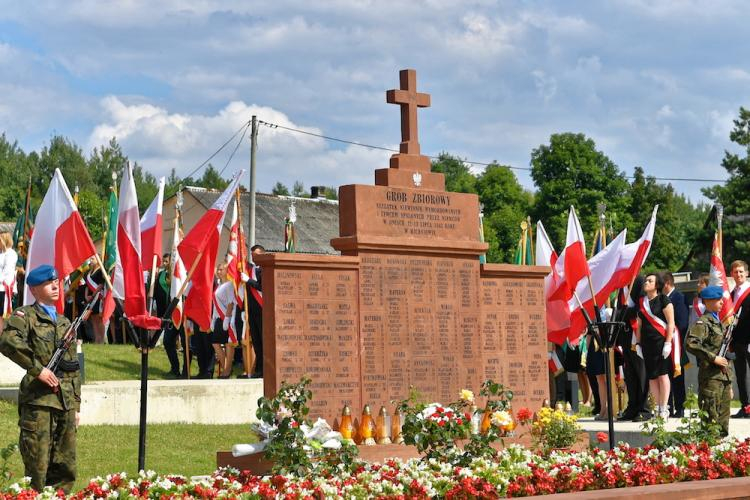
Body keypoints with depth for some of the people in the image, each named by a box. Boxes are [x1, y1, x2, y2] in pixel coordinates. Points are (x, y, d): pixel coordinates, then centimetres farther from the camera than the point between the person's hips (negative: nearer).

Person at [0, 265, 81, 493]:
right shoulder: (25, 316, 0)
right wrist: (37, 369, -20)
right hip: (38, 399, -6)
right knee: (37, 468, -6)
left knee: (66, 470, 7)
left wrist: (76, 405, 18)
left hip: (66, 402, 6)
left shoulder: (65, 323, 21)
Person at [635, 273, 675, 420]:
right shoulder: (641, 302, 14)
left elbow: (671, 323, -7)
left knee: (662, 374, -5)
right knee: (651, 377, 4)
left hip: (660, 341, -6)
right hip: (646, 343, 6)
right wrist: (638, 343, 11)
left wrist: (668, 343, -14)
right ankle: (657, 408, 9)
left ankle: (664, 408, -2)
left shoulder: (663, 300, -3)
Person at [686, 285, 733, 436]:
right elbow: (691, 343, -25)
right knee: (711, 416, -10)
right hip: (711, 377, -9)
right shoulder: (703, 322, -9)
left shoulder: (718, 322, 20)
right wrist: (713, 357, -20)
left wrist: (729, 384, 23)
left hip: (724, 375, 9)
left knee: (723, 418, 11)